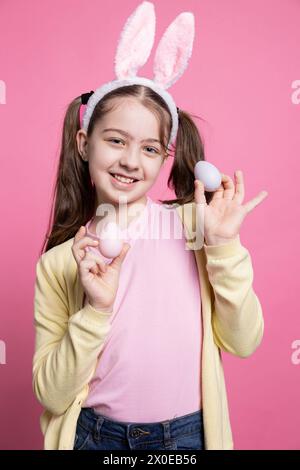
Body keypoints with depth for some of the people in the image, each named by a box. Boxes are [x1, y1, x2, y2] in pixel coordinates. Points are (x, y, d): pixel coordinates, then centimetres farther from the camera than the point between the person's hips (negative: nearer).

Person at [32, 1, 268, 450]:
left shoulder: (193, 222, -12)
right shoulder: (59, 261, -11)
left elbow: (243, 343, -10)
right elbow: (51, 394, -9)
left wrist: (224, 246, -21)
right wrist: (96, 309, -23)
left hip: (188, 431, 1)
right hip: (96, 435, 0)